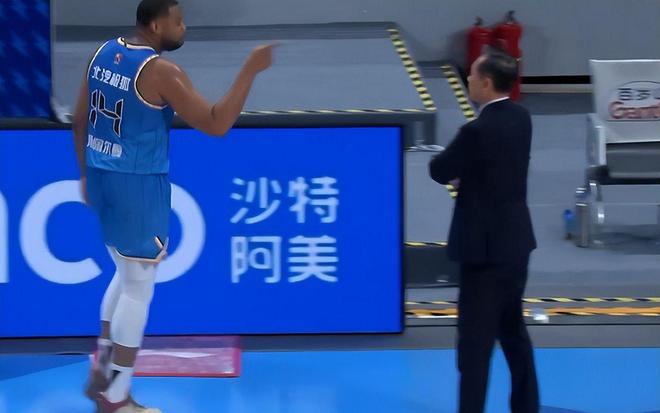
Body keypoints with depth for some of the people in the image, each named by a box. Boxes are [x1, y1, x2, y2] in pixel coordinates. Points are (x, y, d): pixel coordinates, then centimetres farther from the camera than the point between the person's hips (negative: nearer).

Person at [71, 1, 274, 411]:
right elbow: (216, 124, -21)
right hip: (139, 184, -8)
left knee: (128, 275, 24)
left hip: (102, 176, 8)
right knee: (139, 289, 2)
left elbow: (80, 119, 12)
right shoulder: (161, 72, -19)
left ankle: (101, 373, 27)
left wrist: (87, 173, 22)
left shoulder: (105, 53, 5)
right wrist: (251, 70, -18)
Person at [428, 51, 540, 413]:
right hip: (516, 239, 9)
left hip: (485, 246, -9)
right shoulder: (520, 118, 4)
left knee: (476, 337, -3)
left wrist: (457, 173, 9)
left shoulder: (478, 131, -22)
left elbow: (439, 172, -10)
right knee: (512, 328, 19)